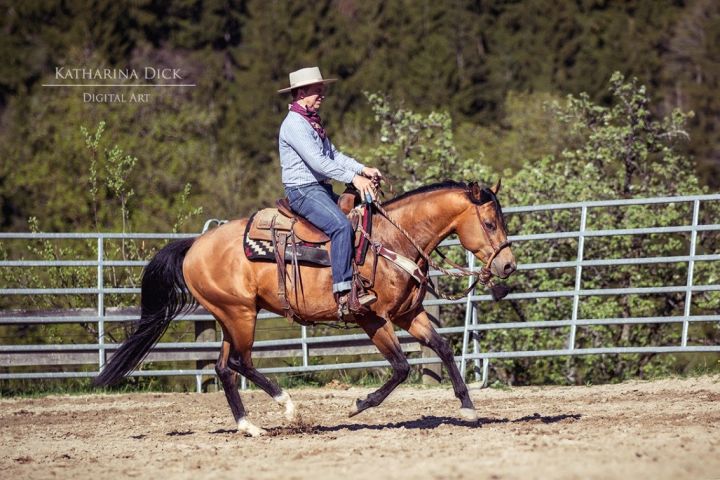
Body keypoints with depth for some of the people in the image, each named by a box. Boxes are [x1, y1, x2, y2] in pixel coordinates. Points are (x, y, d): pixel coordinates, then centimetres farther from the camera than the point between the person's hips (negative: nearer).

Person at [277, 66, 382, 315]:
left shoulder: (312, 121, 19)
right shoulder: (294, 124, -14)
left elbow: (333, 154, 19)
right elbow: (317, 162, -23)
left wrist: (363, 169, 4)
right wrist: (353, 177, -24)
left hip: (321, 188, 11)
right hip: (303, 190, -11)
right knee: (341, 225, -29)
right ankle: (344, 294, -34)